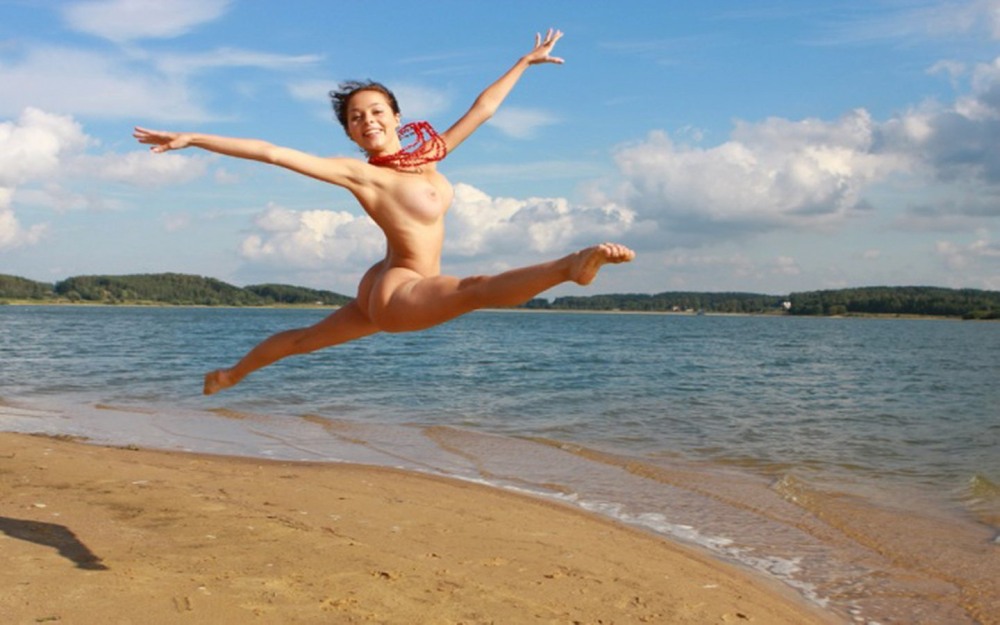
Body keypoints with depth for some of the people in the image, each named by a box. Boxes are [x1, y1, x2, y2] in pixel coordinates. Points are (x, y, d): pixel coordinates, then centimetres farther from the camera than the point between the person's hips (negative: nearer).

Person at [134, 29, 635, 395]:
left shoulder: (427, 155, 2)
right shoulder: (358, 173, -14)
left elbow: (480, 110, 10)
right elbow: (272, 153, -18)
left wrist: (525, 63, 17)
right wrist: (192, 139, -19)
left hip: (386, 293, 8)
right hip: (397, 294, -8)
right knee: (477, 289, -35)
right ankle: (571, 266, -59)